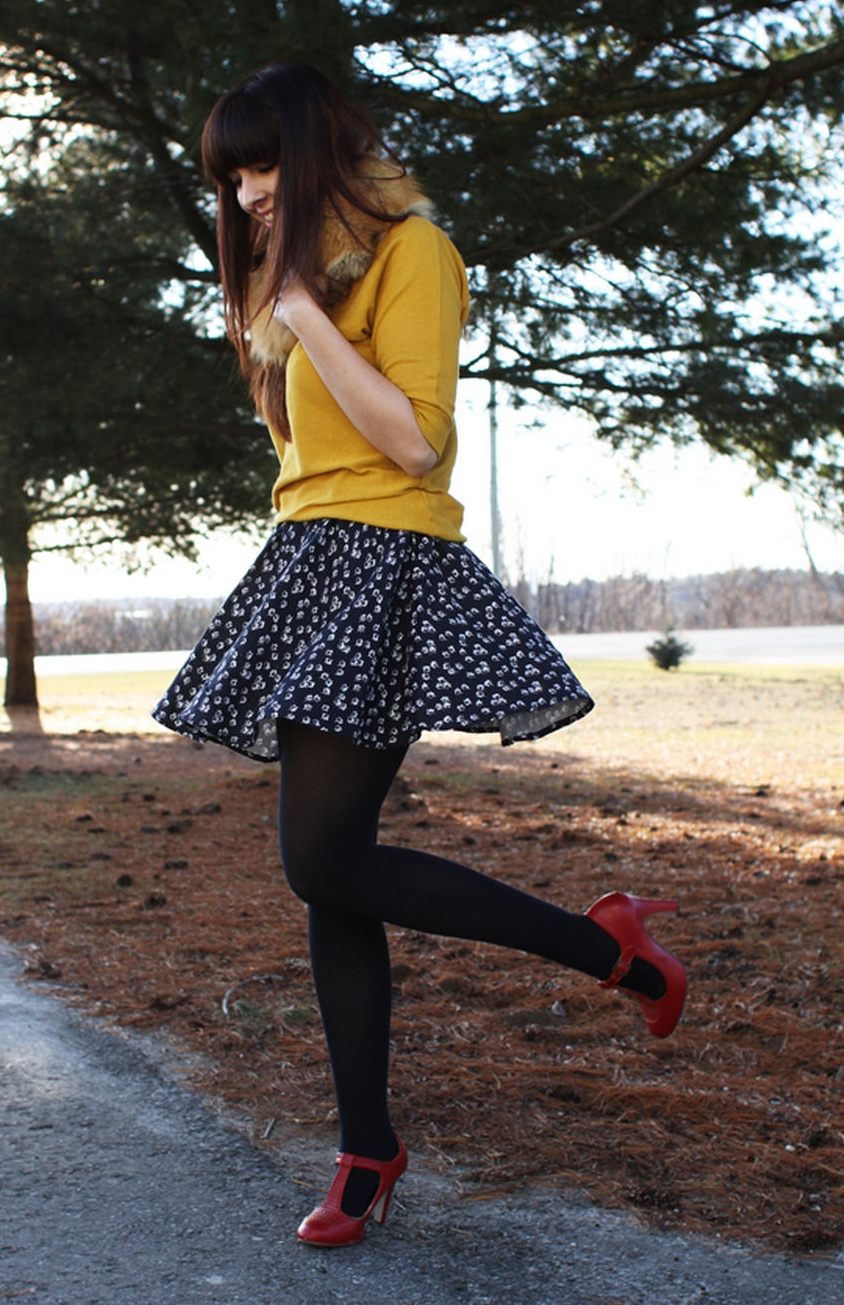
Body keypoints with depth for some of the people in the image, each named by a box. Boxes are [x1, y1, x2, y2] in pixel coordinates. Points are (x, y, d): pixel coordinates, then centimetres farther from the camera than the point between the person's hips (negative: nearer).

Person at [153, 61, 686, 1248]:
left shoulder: (411, 250, -5)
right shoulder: (311, 269, 21)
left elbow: (414, 439, -16)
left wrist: (302, 312, -14)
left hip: (380, 568, -9)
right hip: (320, 569, 9)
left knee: (326, 863, -15)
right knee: (330, 868, 5)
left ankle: (608, 945, -3)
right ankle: (369, 1151, 12)